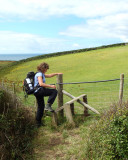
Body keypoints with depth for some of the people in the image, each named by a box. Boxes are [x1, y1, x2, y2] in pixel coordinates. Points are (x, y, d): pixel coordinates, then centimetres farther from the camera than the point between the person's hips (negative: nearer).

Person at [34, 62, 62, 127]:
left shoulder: (41, 74, 21)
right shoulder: (39, 74, -10)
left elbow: (49, 75, 35)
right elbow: (41, 84, -23)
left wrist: (57, 73, 29)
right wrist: (51, 86, -21)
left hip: (37, 92, 10)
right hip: (39, 90, -10)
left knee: (40, 107, 14)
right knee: (54, 91, -13)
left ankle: (38, 122, 19)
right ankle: (48, 105, -19)